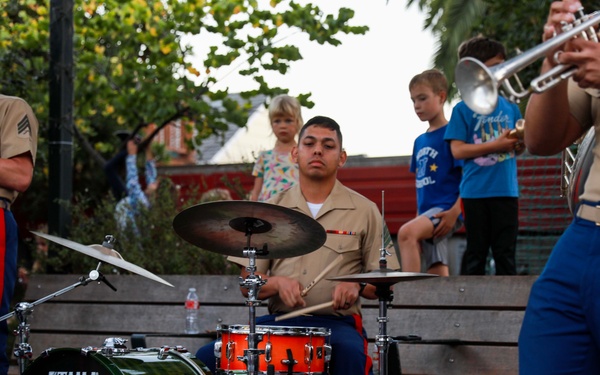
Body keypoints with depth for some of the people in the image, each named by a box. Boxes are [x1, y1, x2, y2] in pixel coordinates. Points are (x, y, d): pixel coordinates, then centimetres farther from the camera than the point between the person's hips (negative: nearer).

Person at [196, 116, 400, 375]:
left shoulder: (364, 211, 7)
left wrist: (357, 286, -14)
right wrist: (277, 283, -11)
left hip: (336, 322, -2)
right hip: (277, 321, 2)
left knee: (350, 353, -38)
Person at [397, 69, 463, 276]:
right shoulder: (420, 141, 17)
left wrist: (455, 211, -19)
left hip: (446, 210, -8)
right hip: (427, 213, 8)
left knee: (406, 232, -32)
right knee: (437, 275, 6)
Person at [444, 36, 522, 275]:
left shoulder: (510, 108, 11)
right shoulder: (463, 110, -2)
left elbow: (517, 147, 15)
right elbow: (458, 150, -9)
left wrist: (518, 142, -10)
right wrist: (496, 145, -14)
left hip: (506, 190, 3)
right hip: (476, 191, -3)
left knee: (506, 251, 6)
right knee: (476, 251, 3)